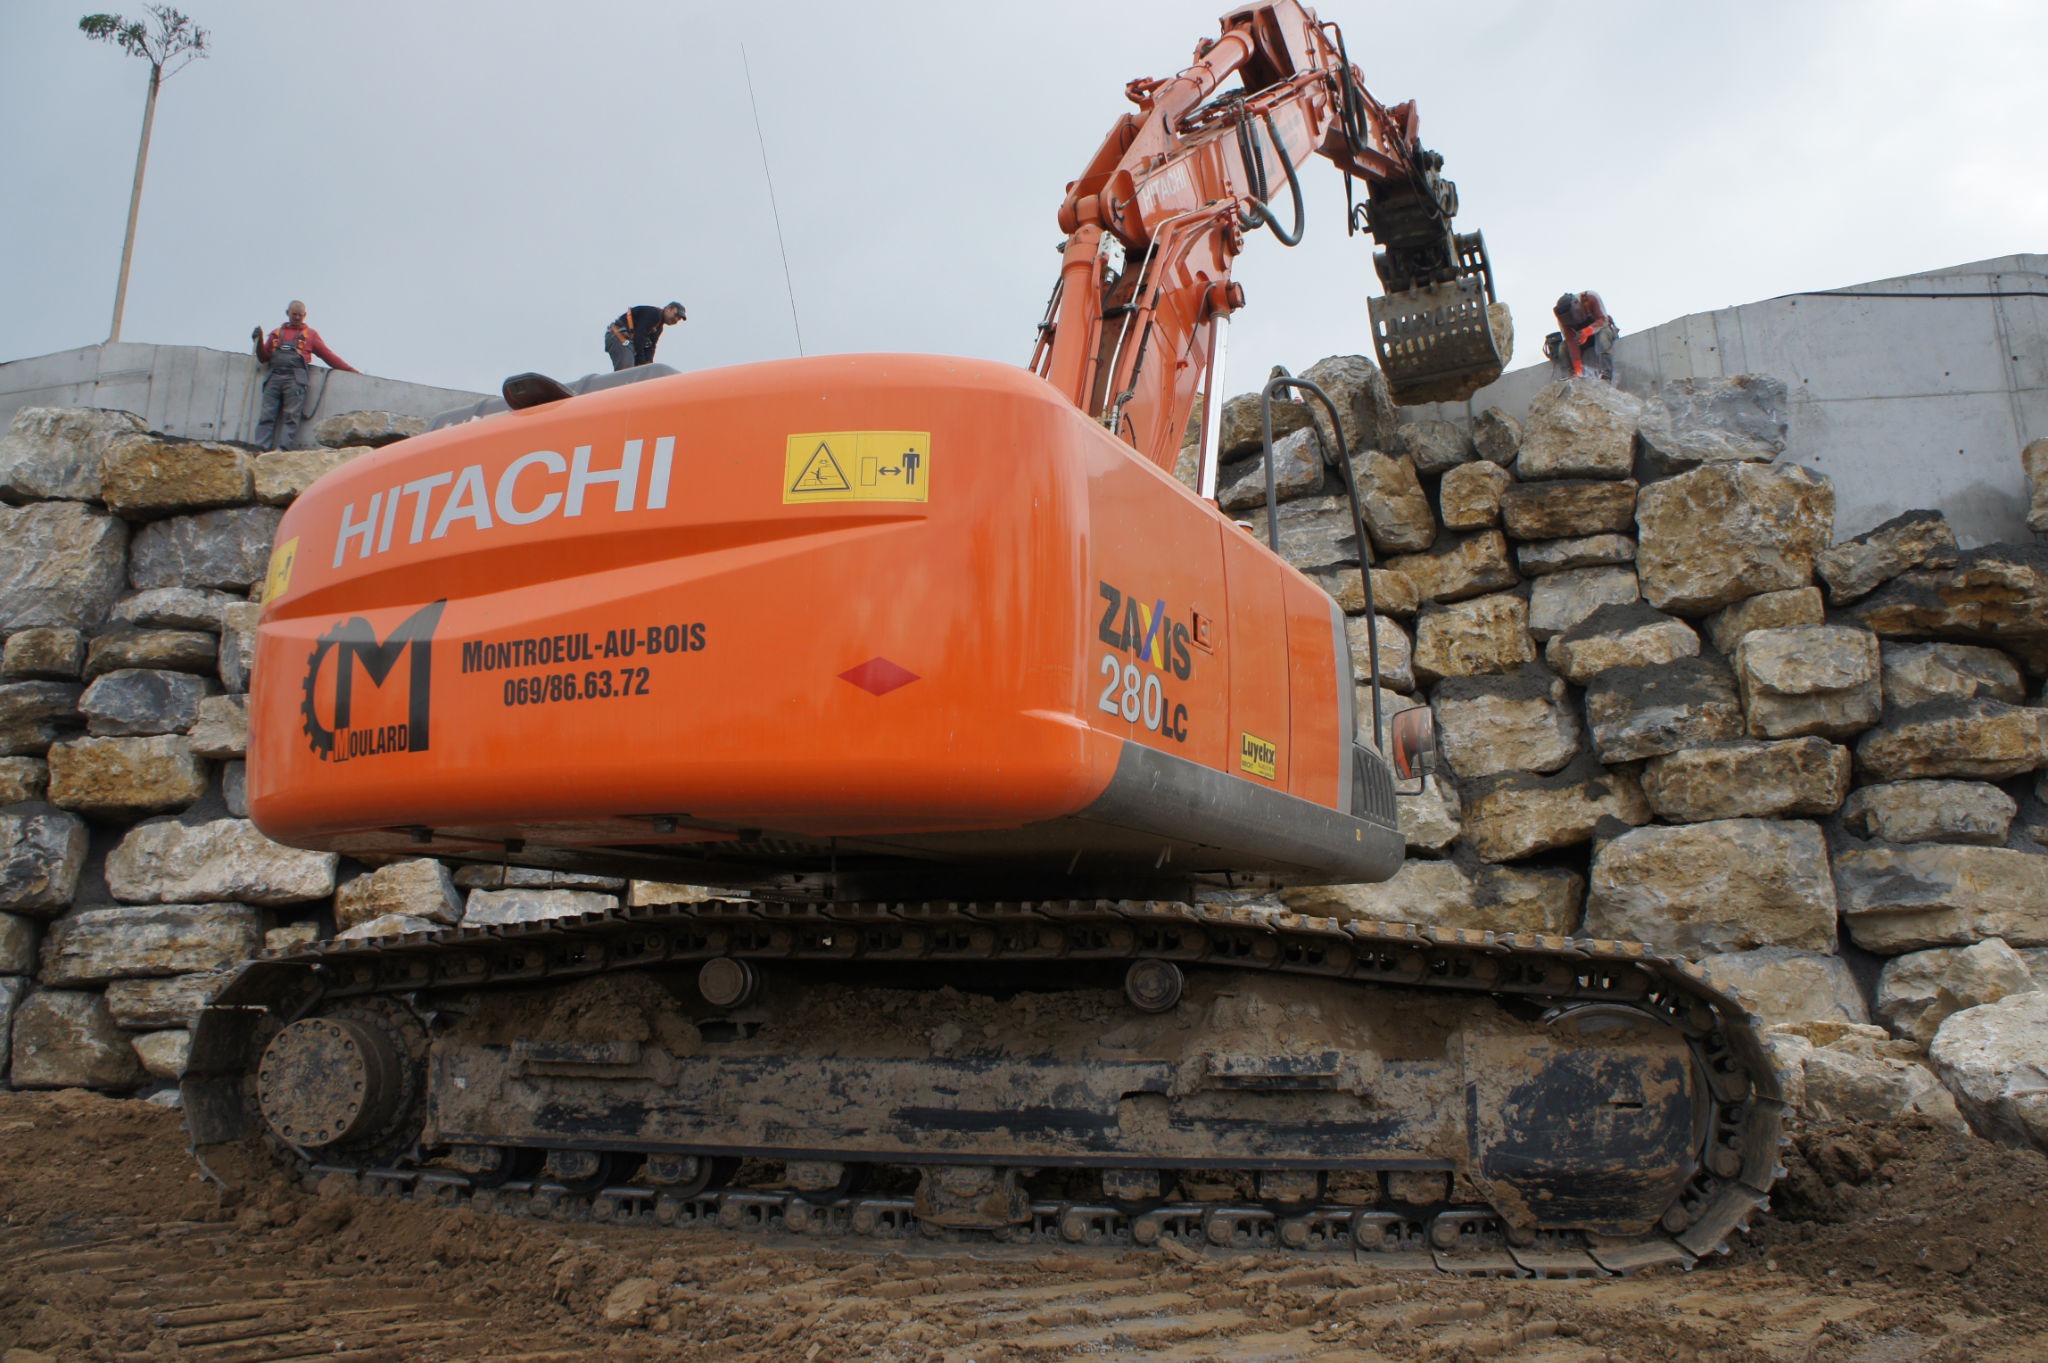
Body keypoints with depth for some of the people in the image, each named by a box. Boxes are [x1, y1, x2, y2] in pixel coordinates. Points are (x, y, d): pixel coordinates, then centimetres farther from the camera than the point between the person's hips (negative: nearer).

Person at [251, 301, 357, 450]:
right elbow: (264, 358, 24)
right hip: (274, 377, 3)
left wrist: (353, 371, 9)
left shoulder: (310, 334, 21)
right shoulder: (276, 334, 28)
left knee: (291, 415, -15)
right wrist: (259, 341, 6)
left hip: (295, 378, -2)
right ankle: (261, 449, -16)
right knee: (267, 415, -9)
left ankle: (283, 448, -23)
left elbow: (328, 355, 16)